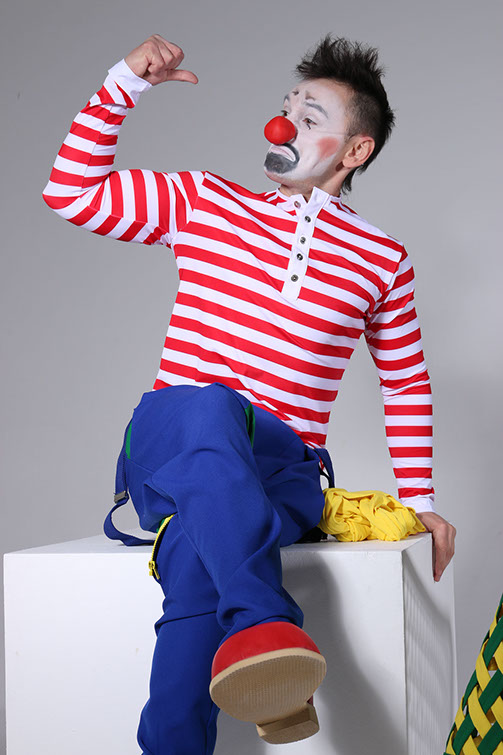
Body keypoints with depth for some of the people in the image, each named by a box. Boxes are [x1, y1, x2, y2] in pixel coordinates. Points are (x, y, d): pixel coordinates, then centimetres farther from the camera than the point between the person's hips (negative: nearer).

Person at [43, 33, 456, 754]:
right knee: (208, 407, -39)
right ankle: (262, 621, -52)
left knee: (198, 554, -37)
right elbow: (71, 190, 14)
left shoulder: (383, 261, 12)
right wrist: (124, 83, 6)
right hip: (165, 444, 0)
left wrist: (420, 500, 14)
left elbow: (408, 383, 21)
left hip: (281, 470, 0)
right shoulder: (205, 202, 14)